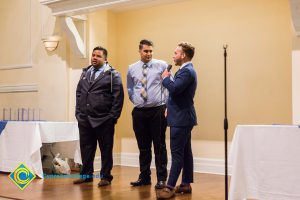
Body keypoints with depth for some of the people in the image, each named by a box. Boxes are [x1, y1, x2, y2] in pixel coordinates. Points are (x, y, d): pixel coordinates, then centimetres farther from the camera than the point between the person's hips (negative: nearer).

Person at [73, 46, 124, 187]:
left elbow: (118, 97, -8)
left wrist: (113, 117, -11)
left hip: (104, 120, -5)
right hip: (84, 119, 5)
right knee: (86, 148, 11)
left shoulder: (112, 75, -3)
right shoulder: (85, 73, 14)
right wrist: (78, 112, 8)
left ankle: (105, 177, 15)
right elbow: (78, 93, 17)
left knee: (106, 149, 4)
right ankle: (86, 174, 25)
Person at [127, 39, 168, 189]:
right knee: (143, 147, 11)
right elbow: (129, 88, 21)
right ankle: (144, 177, 22)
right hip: (139, 111, 3)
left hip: (157, 110, -3)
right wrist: (135, 100, 10)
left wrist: (167, 103, -4)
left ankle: (161, 178, 11)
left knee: (159, 146, 2)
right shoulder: (132, 68, 7)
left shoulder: (161, 65, -3)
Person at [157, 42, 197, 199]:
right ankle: (186, 184, 20)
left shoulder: (187, 71, -17)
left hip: (181, 119, -11)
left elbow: (174, 88, -30)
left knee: (177, 153, -8)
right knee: (185, 152, 13)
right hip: (182, 117, 11)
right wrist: (170, 109, 16)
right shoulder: (186, 70, 17)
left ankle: (170, 187, -5)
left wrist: (166, 78, -12)